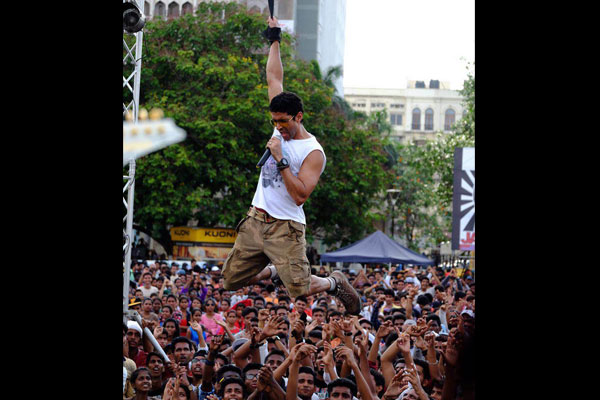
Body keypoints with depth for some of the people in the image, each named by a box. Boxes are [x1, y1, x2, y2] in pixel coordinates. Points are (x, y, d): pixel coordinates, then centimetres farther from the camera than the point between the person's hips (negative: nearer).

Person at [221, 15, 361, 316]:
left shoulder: (313, 153, -12)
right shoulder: (282, 129, 8)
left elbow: (300, 195, -21)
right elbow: (274, 79, 16)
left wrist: (280, 160, -22)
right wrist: (274, 40, 19)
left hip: (285, 228, -7)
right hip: (255, 221, 7)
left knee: (299, 291, -17)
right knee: (230, 282, 4)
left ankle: (335, 282, 16)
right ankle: (274, 271, 30)